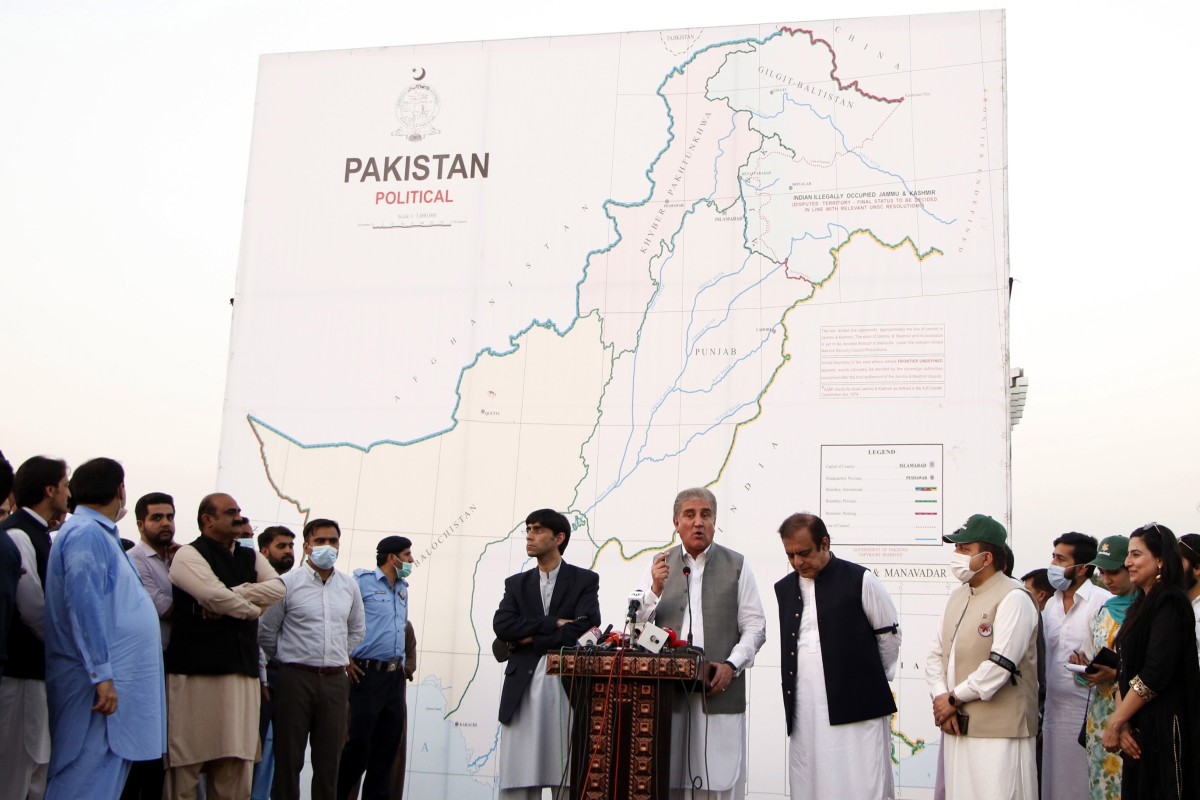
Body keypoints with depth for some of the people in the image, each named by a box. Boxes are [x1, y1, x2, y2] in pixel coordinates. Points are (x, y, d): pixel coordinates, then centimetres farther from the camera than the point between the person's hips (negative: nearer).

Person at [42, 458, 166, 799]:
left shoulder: (99, 534, 18)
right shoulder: (87, 534, -12)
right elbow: (84, 606, -20)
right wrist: (101, 675, -23)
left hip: (113, 680, 10)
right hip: (102, 684, -10)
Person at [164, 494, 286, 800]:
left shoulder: (251, 557, 18)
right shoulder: (189, 555, -1)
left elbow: (277, 588, -1)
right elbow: (216, 597, -16)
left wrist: (229, 597, -11)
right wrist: (253, 608, 1)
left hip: (243, 673, 6)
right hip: (196, 672, -6)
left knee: (235, 769, 5)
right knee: (187, 765, -3)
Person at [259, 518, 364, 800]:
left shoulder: (349, 586, 9)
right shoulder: (288, 583, -4)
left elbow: (357, 630, 21)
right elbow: (266, 632, 0)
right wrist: (288, 659, 7)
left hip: (335, 680, 4)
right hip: (296, 678, -3)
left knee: (329, 759, 8)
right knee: (289, 757, 2)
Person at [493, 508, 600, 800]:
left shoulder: (585, 580, 7)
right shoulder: (516, 583, 16)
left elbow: (586, 627, -9)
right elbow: (501, 625, -1)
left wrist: (532, 638, -7)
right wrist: (554, 623, -9)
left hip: (569, 687, -3)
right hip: (523, 689, 3)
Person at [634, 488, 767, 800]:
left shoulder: (737, 565, 10)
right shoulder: (660, 565, 15)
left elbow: (755, 627, 6)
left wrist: (731, 665, -9)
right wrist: (655, 589, -7)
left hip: (720, 692, -1)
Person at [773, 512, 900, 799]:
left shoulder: (860, 580, -5)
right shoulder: (783, 589, 11)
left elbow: (889, 634, 4)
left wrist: (874, 678, 12)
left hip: (857, 706, -4)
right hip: (804, 708, 5)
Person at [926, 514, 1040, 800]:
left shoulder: (1013, 598, -12)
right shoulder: (957, 596, 14)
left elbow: (1000, 665, -19)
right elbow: (936, 655, 13)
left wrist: (954, 698, -11)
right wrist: (941, 698, -4)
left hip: (999, 732, -8)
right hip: (956, 727, 8)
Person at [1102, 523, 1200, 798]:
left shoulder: (1170, 603, -11)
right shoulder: (1141, 605, 15)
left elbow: (1155, 673, -19)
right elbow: (1127, 672, 10)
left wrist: (1115, 723, -14)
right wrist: (1122, 724, -4)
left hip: (1162, 727, -8)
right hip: (1138, 727, 8)